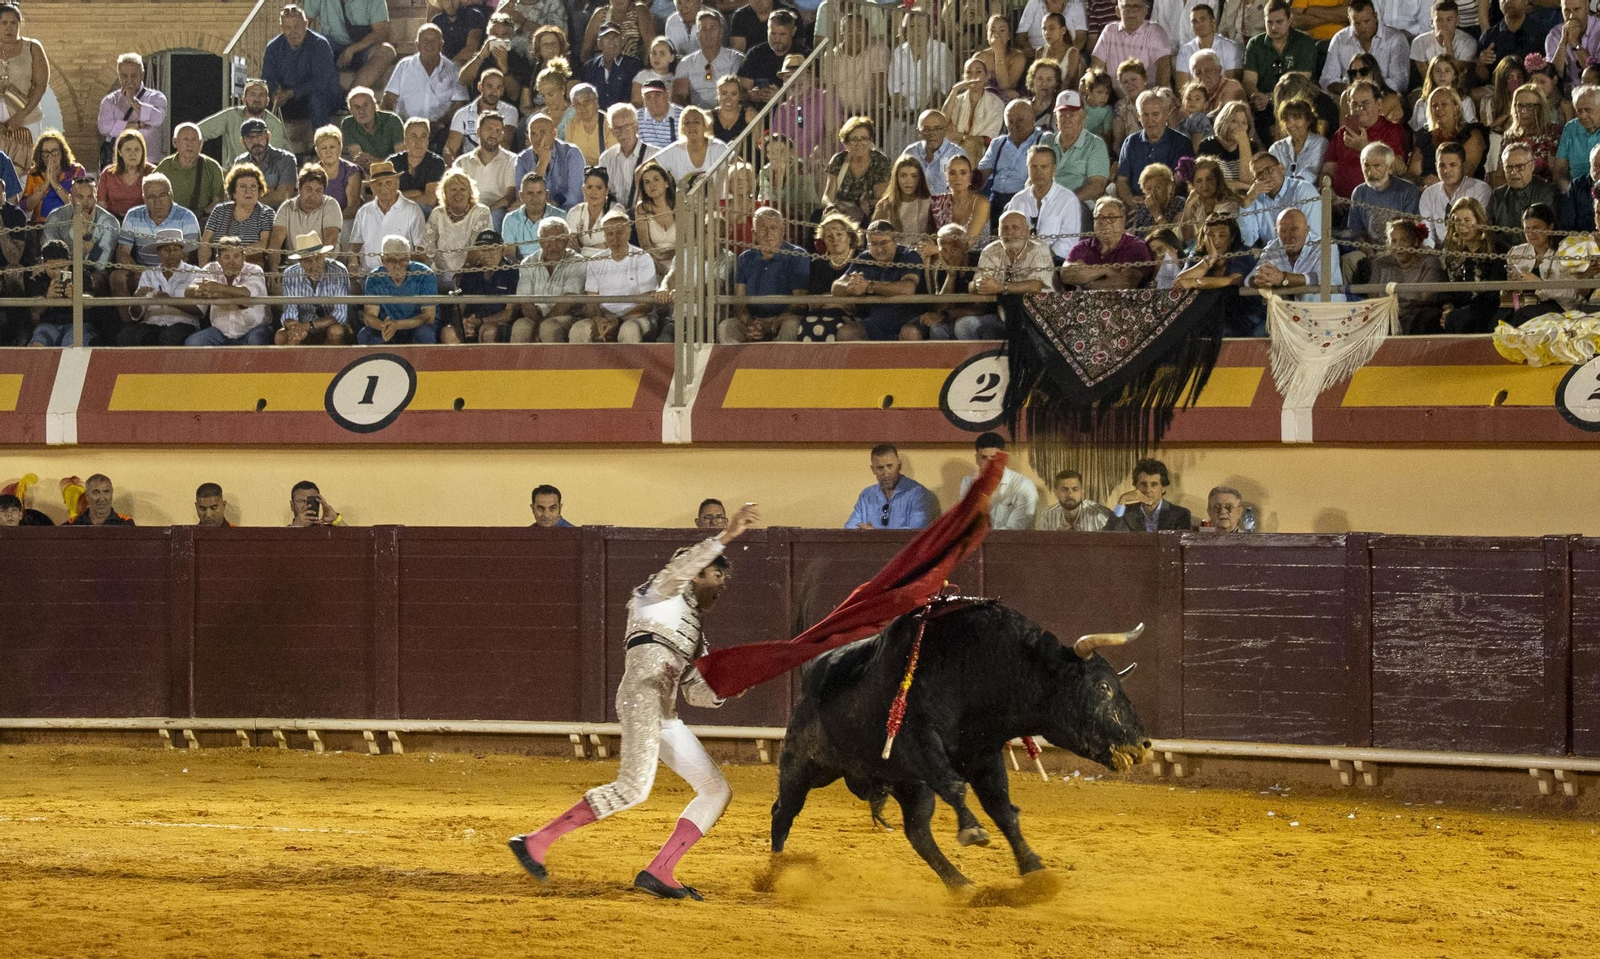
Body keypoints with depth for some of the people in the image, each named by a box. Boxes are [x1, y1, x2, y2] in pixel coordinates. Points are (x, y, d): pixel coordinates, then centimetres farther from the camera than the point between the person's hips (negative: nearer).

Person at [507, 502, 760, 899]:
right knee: (634, 786, -25)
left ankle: (659, 873, -4)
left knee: (717, 790, 4)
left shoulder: (694, 636, 33)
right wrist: (726, 537, -20)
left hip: (665, 717, 9)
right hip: (642, 695, -9)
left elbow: (698, 693, 26)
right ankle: (537, 841, -23)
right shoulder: (665, 595, 11)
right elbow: (679, 568, -13)